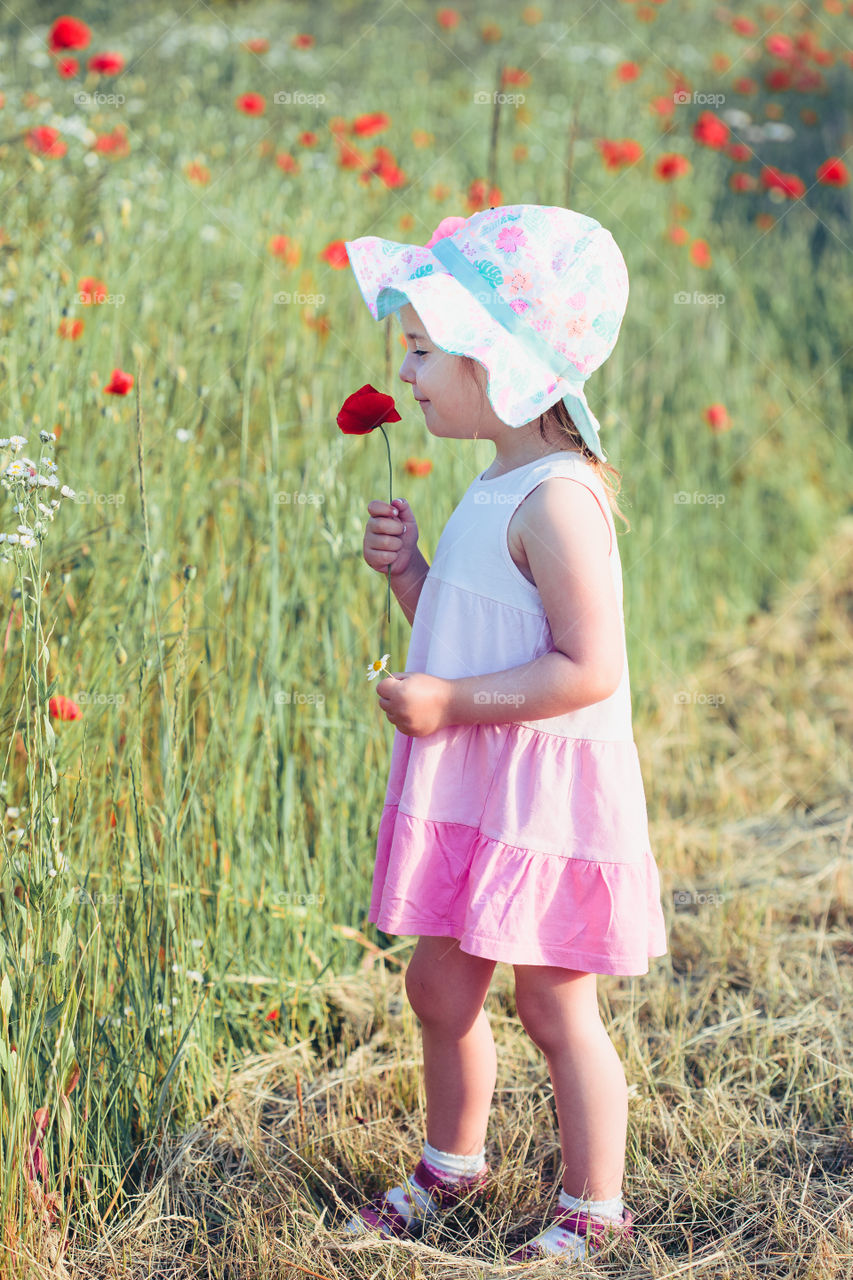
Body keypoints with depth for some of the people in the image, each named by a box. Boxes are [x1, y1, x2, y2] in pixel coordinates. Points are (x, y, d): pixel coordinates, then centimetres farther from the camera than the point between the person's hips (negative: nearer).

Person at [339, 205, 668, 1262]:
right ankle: (451, 1163, 38)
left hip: (545, 795, -9)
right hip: (469, 787, 9)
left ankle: (593, 1206, 19)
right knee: (439, 981, 18)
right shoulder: (496, 486, 11)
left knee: (553, 1006, 3)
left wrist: (450, 701, -24)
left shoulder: (557, 500, -20)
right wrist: (408, 569, 3)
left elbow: (588, 669, -25)